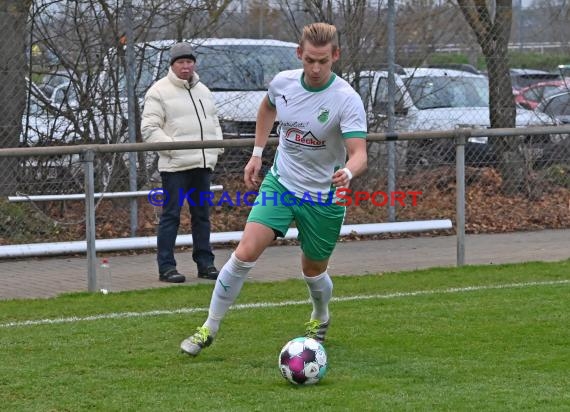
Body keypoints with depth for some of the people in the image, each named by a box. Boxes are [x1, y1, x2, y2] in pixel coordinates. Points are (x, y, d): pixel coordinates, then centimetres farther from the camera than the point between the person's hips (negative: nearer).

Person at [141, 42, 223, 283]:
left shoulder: (203, 91, 18)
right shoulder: (160, 92, -4)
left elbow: (214, 122, 28)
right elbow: (149, 129, -8)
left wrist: (216, 148, 11)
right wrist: (172, 147, -17)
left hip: (202, 164, 6)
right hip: (175, 166, -6)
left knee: (202, 214, 11)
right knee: (171, 214, -6)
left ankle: (205, 263, 17)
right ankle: (166, 267, -4)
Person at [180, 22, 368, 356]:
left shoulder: (347, 100, -22)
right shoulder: (283, 82, -8)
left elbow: (359, 154, -30)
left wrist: (348, 172, -52)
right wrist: (257, 153, 16)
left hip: (324, 196, -2)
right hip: (280, 182, 2)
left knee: (313, 270, 14)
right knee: (245, 253, -14)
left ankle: (321, 319, 48)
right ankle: (210, 328, -2)